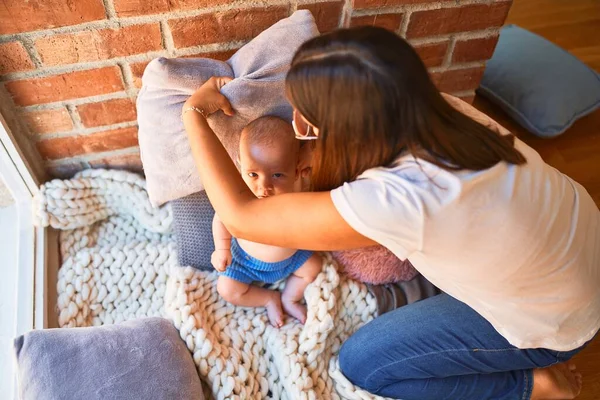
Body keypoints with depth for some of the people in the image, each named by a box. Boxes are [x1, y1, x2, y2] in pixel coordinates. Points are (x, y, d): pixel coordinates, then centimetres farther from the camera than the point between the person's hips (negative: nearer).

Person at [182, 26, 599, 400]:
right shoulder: (435, 108, -22)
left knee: (362, 363, 1)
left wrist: (195, 114, -18)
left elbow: (240, 216, -29)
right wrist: (314, 127, -14)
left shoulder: (395, 200, -42)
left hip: (554, 322, -6)